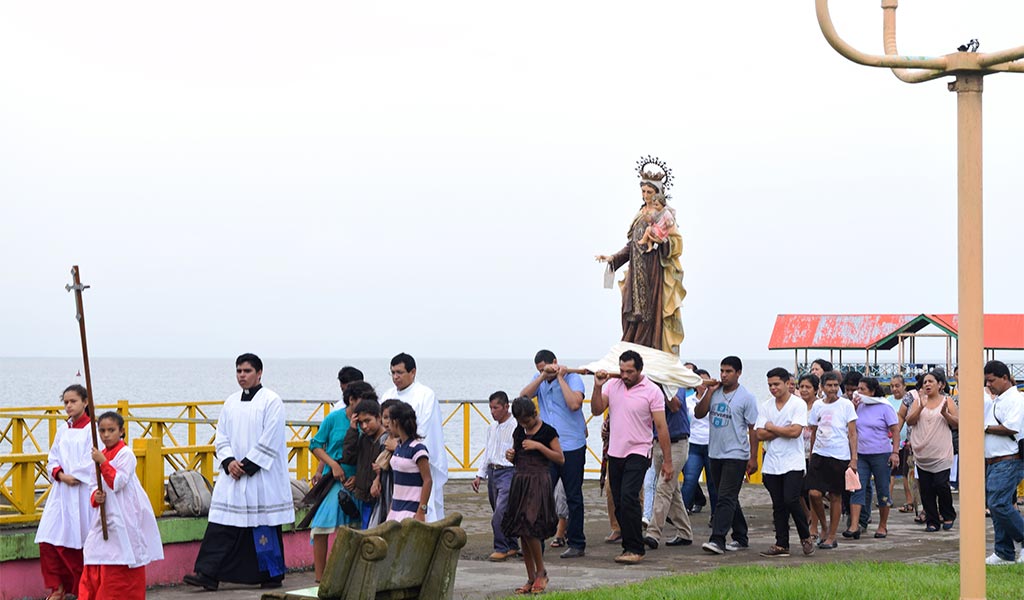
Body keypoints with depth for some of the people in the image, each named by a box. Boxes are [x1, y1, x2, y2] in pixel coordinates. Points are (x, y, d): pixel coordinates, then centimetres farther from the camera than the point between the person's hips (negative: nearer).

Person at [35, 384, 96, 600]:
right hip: (61, 491, 6)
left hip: (82, 491, -6)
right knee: (48, 539, -1)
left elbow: (92, 462, -12)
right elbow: (52, 459, 11)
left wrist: (74, 477, -14)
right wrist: (61, 475, -7)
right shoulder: (63, 430, 13)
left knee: (79, 541, -2)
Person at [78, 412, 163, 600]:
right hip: (106, 515, 7)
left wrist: (102, 462, -22)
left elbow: (117, 483, -18)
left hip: (124, 519, -7)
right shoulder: (101, 454, 12)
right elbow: (96, 485, 16)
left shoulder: (126, 454, -10)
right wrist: (96, 497, -6)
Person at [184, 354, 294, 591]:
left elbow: (270, 440, -12)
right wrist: (229, 461, -6)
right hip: (233, 474, 5)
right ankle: (208, 574, -5)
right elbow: (221, 437, 11)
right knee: (221, 525, -2)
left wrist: (248, 465, -13)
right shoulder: (231, 402, 12)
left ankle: (273, 575, 14)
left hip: (263, 476, -5)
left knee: (265, 525, 1)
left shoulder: (271, 401, -6)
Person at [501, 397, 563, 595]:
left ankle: (541, 572, 4)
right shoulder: (519, 432, 12)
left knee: (530, 529, -14)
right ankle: (531, 578, 12)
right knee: (522, 533, 5)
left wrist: (539, 446, -16)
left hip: (538, 482, -6)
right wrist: (510, 456, 0)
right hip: (520, 480, 7)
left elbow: (560, 458, -8)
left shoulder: (547, 431, -5)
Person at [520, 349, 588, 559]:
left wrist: (560, 378, -17)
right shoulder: (539, 380, 10)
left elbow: (574, 404, -23)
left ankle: (577, 544, 10)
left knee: (573, 497, 3)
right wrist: (543, 377, -13)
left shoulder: (572, 379, -7)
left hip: (572, 448, -5)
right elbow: (523, 396, -6)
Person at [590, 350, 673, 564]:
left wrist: (667, 461, -9)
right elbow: (596, 410, 3)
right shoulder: (612, 386, 6)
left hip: (638, 453, -5)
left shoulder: (652, 391, -8)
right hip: (615, 453, 6)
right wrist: (597, 387, -12)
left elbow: (661, 427, -7)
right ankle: (629, 547, 15)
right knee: (619, 503, 6)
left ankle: (635, 549, -14)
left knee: (628, 498, -18)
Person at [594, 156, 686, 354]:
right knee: (633, 316, 1)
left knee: (653, 314, -11)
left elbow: (676, 243, -9)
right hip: (637, 273, 7)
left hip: (656, 271, -7)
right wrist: (612, 258, 12)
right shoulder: (640, 214, 17)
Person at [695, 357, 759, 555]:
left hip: (736, 455, -6)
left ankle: (717, 539, -18)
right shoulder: (715, 392, 9)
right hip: (715, 454, 6)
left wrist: (753, 458, -10)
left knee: (726, 498, -12)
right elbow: (698, 414, 2)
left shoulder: (746, 397, -6)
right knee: (729, 499, 13)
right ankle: (741, 538, 23)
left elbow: (753, 429, -6)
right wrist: (710, 391, -6)